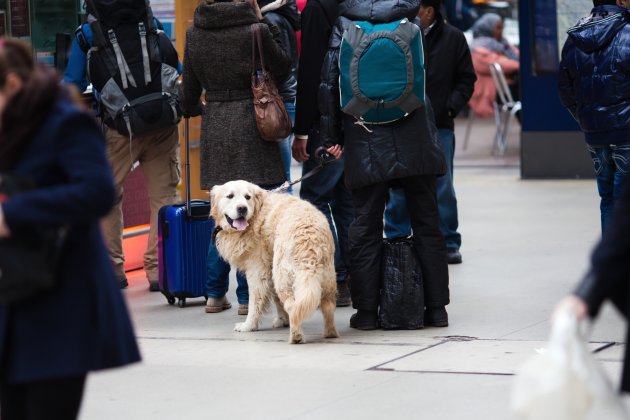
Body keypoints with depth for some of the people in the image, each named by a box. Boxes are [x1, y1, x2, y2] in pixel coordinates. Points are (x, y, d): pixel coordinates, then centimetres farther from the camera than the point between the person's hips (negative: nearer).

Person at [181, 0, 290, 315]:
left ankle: (215, 293, 17)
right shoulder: (255, 30, -11)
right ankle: (247, 296, 0)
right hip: (251, 126, -4)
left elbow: (190, 86, 11)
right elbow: (283, 70, 5)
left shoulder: (195, 33, 2)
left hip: (214, 127, 5)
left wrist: (194, 109, 33)